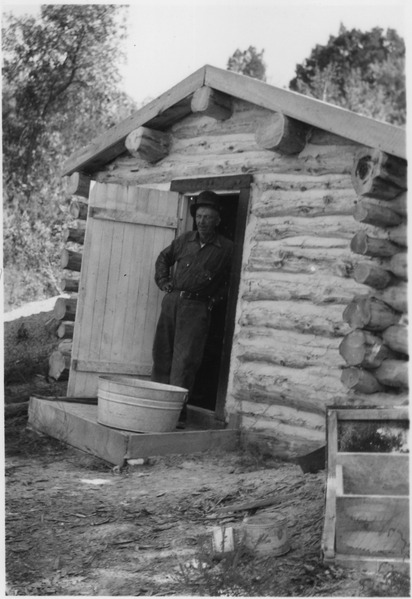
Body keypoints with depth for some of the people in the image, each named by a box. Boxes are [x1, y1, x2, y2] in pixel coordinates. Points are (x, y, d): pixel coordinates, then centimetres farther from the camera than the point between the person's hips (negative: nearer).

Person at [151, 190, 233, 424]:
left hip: (197, 306, -4)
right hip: (172, 300, 5)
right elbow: (163, 258, 26)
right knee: (162, 354, 7)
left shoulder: (226, 248, -2)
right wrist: (163, 281, 15)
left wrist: (215, 299, -2)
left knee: (184, 360, -8)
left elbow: (230, 281, 6)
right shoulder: (185, 240, 10)